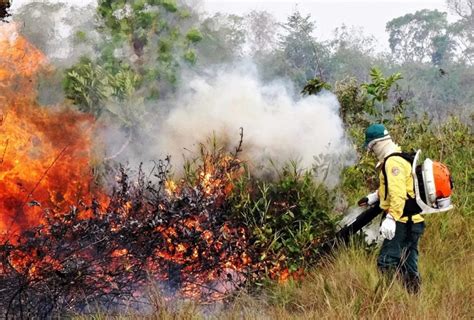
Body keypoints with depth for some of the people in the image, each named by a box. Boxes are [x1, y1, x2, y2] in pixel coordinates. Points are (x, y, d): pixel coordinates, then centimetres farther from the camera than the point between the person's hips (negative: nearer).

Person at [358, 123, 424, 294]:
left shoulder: (393, 162, -16)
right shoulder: (400, 159, 18)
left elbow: (398, 193, -27)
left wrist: (391, 218, -31)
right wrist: (373, 197, 36)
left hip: (402, 223, -11)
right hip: (412, 222, 11)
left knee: (386, 262, -13)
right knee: (408, 266, 13)